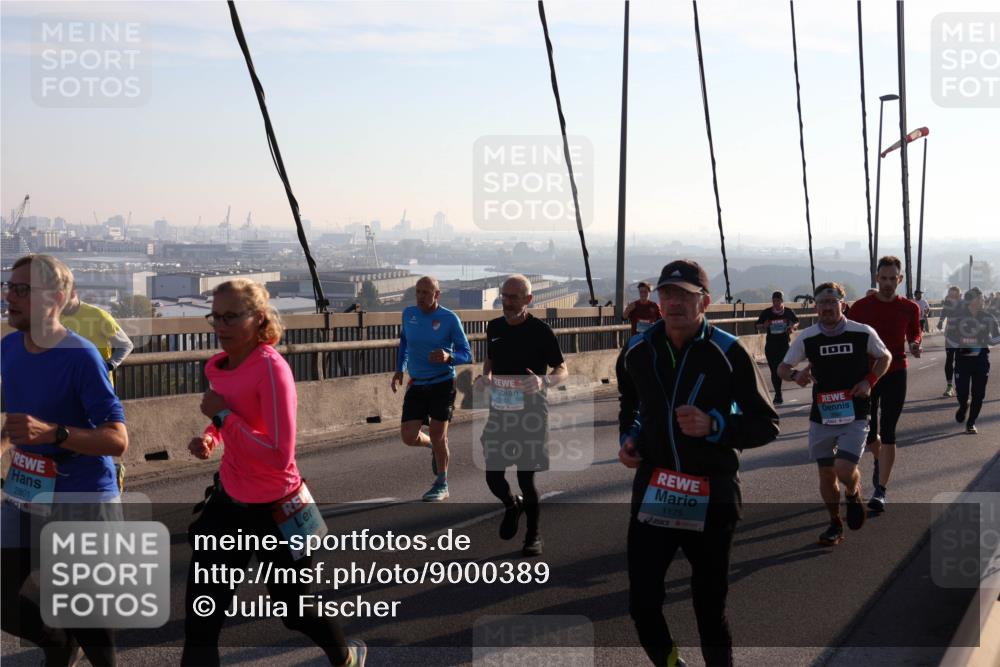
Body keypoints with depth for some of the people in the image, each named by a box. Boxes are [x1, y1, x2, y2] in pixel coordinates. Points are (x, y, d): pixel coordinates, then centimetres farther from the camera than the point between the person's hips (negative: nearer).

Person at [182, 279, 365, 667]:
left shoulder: (271, 368, -23)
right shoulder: (217, 366, 0)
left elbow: (279, 456, -29)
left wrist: (223, 416, -24)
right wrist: (209, 436, -1)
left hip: (273, 509, -6)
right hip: (229, 501, 7)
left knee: (292, 608, 14)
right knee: (201, 611, 3)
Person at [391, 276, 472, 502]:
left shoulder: (450, 319, -10)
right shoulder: (409, 313, 3)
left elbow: (467, 354, -7)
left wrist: (448, 356, -28)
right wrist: (399, 370, 14)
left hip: (443, 384, -4)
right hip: (416, 385, 4)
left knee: (437, 435, -2)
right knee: (408, 437, -4)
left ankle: (441, 485, 17)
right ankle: (434, 446, 31)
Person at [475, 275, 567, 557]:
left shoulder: (540, 330, -10)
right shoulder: (494, 327, 5)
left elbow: (562, 370, -5)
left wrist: (544, 381, -26)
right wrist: (485, 377, 0)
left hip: (531, 411, -4)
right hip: (499, 410, 4)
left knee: (526, 477, 0)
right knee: (493, 475, 3)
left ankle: (533, 535, 20)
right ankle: (512, 505, 37)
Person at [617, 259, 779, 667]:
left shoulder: (728, 353, -11)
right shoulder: (638, 351, 2)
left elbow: (766, 425, -7)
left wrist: (714, 426, -23)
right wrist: (627, 437, 5)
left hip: (712, 497, -3)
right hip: (653, 493, 3)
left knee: (710, 608, 10)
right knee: (642, 604, 0)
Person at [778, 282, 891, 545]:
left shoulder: (863, 333, -7)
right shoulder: (807, 337, -3)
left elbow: (885, 357, 10)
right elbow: (782, 367, 6)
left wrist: (869, 381, -7)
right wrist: (795, 375, -17)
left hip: (854, 416, -2)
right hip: (821, 417, 2)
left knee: (844, 469, -15)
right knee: (826, 474, 7)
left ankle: (853, 494, 22)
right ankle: (835, 524, 29)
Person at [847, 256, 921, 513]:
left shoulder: (909, 308, 0)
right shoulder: (861, 307, -3)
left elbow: (915, 333, 16)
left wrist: (915, 345, -6)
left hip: (895, 375, -1)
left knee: (887, 433, -6)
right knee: (868, 433, 8)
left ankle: (880, 491, -3)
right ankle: (879, 460, 44)